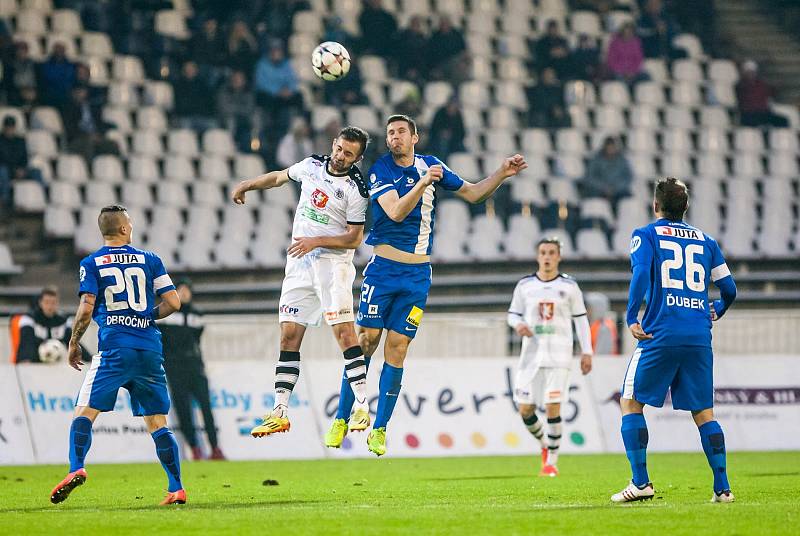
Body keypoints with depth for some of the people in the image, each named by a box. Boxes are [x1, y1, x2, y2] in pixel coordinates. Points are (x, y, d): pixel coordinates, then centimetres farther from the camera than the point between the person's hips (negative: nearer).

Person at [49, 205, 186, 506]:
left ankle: (76, 469, -26)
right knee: (157, 422, 7)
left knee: (85, 412, -3)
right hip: (150, 349, 3)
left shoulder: (91, 264, 4)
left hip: (113, 348, -3)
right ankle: (177, 489, 1)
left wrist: (73, 344, 8)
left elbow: (86, 309, -5)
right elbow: (173, 302, 6)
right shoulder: (149, 259, 10)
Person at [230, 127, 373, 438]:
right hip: (299, 264, 6)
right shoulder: (311, 166, 7)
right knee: (289, 335, 1)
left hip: (332, 263, -6)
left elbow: (354, 239, -9)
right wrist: (247, 185, 34)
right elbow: (279, 177, 27)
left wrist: (316, 241, -17)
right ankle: (279, 413, 1)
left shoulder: (355, 190, -10)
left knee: (344, 330, -17)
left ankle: (362, 408, -16)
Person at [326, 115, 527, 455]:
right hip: (383, 270, -3)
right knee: (366, 341, -6)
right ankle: (341, 421, 4)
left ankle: (379, 431, 2)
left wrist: (503, 173, 2)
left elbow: (473, 194, 15)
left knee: (397, 347, 0)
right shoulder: (380, 170, -6)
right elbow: (396, 212, -20)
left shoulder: (431, 165, 7)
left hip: (417, 274, 3)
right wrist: (422, 184, -32)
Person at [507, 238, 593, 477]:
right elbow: (513, 314, 14)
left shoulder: (569, 286, 3)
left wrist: (586, 352, 3)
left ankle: (552, 462, 0)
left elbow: (580, 319, 8)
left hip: (558, 356, -2)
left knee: (553, 407, -11)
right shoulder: (525, 285, 6)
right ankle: (544, 443, 28)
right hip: (531, 354, 2)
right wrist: (518, 325, -10)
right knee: (525, 410, -1)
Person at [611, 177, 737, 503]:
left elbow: (641, 274, -12)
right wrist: (718, 311, 38)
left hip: (661, 334, -4)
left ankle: (641, 482, -3)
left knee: (631, 403, 7)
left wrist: (631, 317, -12)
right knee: (703, 413, 10)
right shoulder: (706, 241, 16)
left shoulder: (646, 235, 6)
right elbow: (729, 289, 17)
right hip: (699, 338, 4)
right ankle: (722, 487, 2)